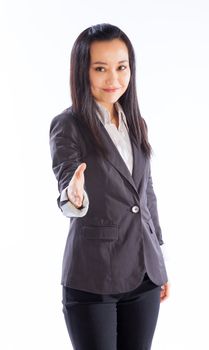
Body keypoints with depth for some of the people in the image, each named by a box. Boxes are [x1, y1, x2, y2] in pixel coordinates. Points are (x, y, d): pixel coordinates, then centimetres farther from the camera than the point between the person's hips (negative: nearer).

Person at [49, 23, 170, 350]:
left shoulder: (135, 123, 8)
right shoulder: (67, 125, -8)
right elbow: (66, 187, -20)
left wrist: (159, 261, 15)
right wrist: (74, 198, -44)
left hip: (144, 275, 5)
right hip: (92, 281, -5)